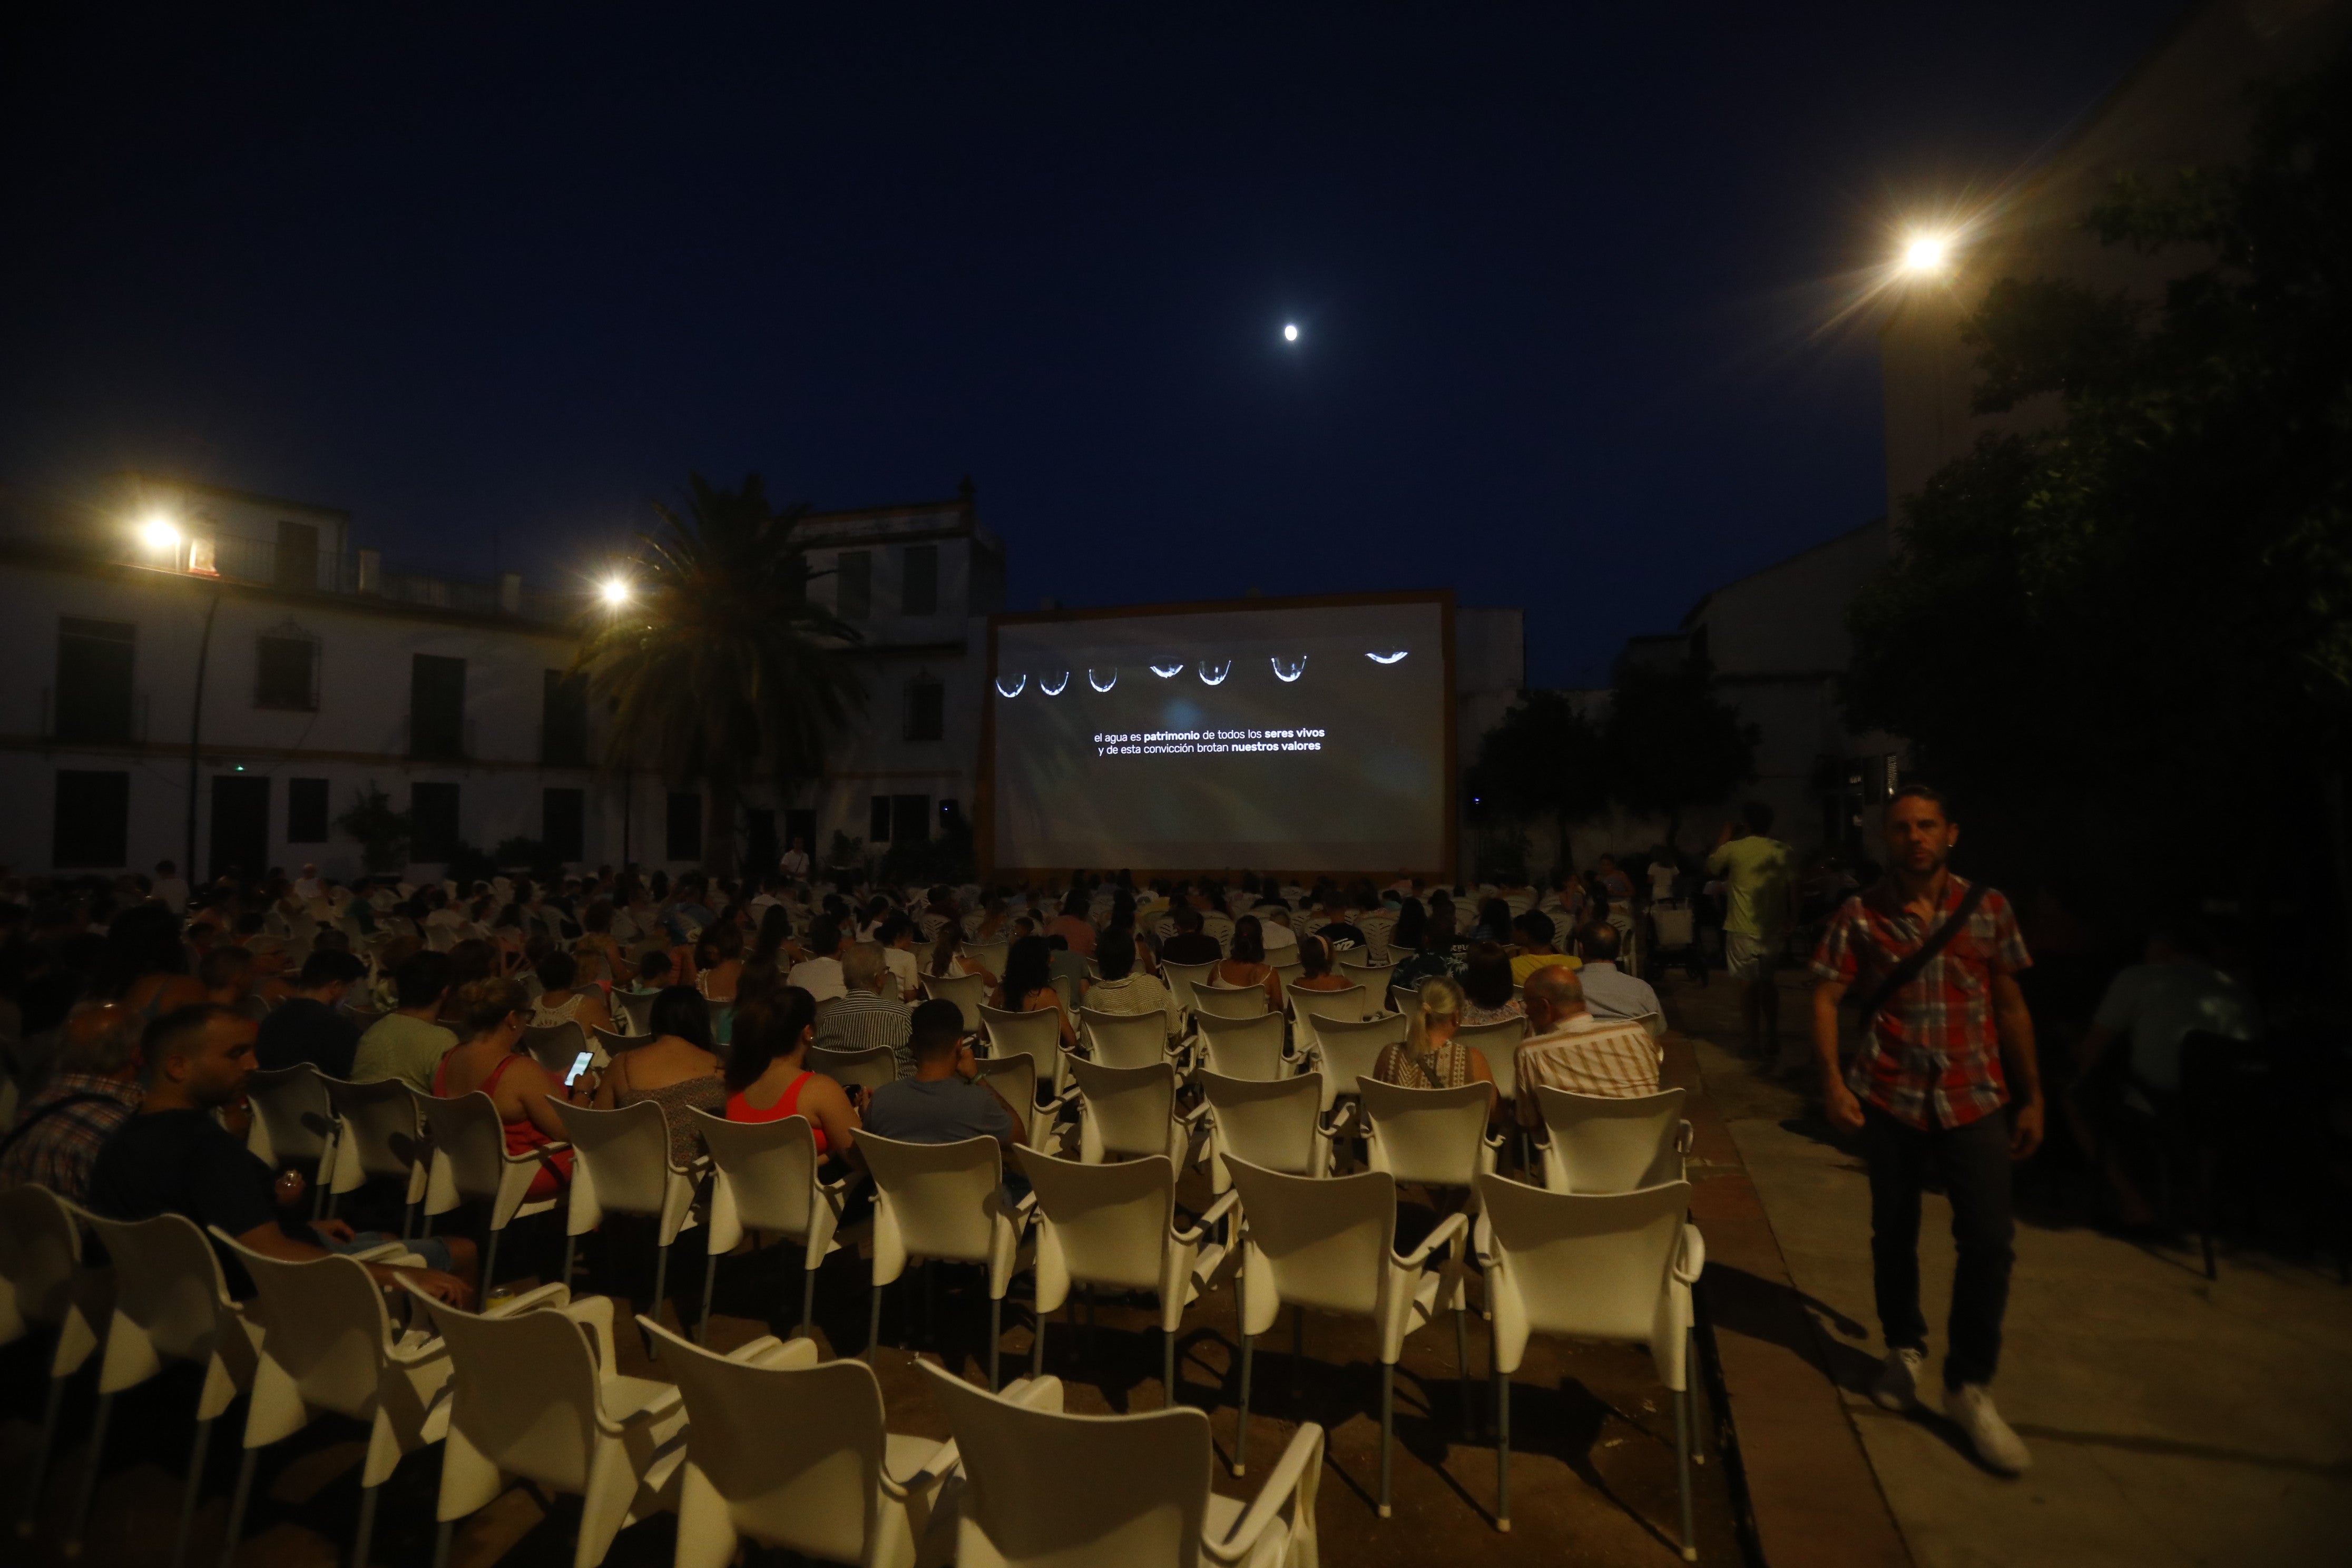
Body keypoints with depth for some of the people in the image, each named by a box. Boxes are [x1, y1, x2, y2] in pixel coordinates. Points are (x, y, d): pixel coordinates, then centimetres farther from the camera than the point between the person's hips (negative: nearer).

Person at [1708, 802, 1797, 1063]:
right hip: (1773, 927, 3)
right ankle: (1771, 1040, 13)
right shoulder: (1783, 851, -1)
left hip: (1743, 929, -3)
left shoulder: (1732, 849, -9)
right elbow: (1792, 889, 2)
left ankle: (1755, 1039, 11)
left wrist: (1724, 838, 17)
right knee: (1769, 983, 15)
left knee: (1748, 983, 6)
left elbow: (1710, 868, 9)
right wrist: (1790, 921, 11)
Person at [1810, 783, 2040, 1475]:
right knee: (1894, 1234, 11)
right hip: (1890, 1098, -1)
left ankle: (1969, 1385, 13)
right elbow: (1826, 998, -7)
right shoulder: (1859, 915, -4)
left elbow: (2011, 1006, 8)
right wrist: (1832, 1079, -19)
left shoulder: (1988, 908, 2)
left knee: (1989, 1238, -5)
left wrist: (2031, 1097, 8)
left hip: (1974, 1098, 1)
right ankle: (1905, 1349, 35)